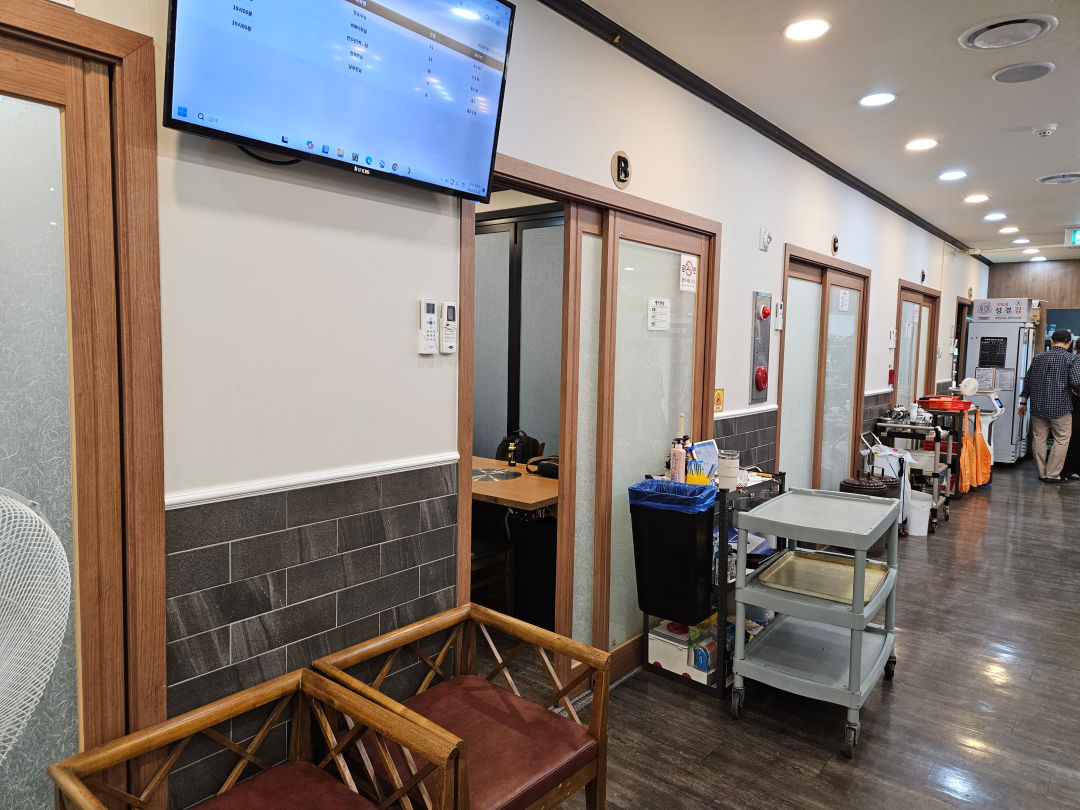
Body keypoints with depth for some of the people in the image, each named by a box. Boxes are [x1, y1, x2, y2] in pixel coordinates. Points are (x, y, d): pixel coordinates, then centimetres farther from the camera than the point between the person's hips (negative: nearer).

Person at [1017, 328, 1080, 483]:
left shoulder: (1038, 358, 9)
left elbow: (1028, 381, 12)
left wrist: (1023, 402, 18)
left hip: (1038, 406, 5)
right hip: (1060, 406, -4)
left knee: (1039, 438, 8)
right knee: (1061, 440, 3)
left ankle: (1042, 473, 13)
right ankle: (1052, 474, 2)